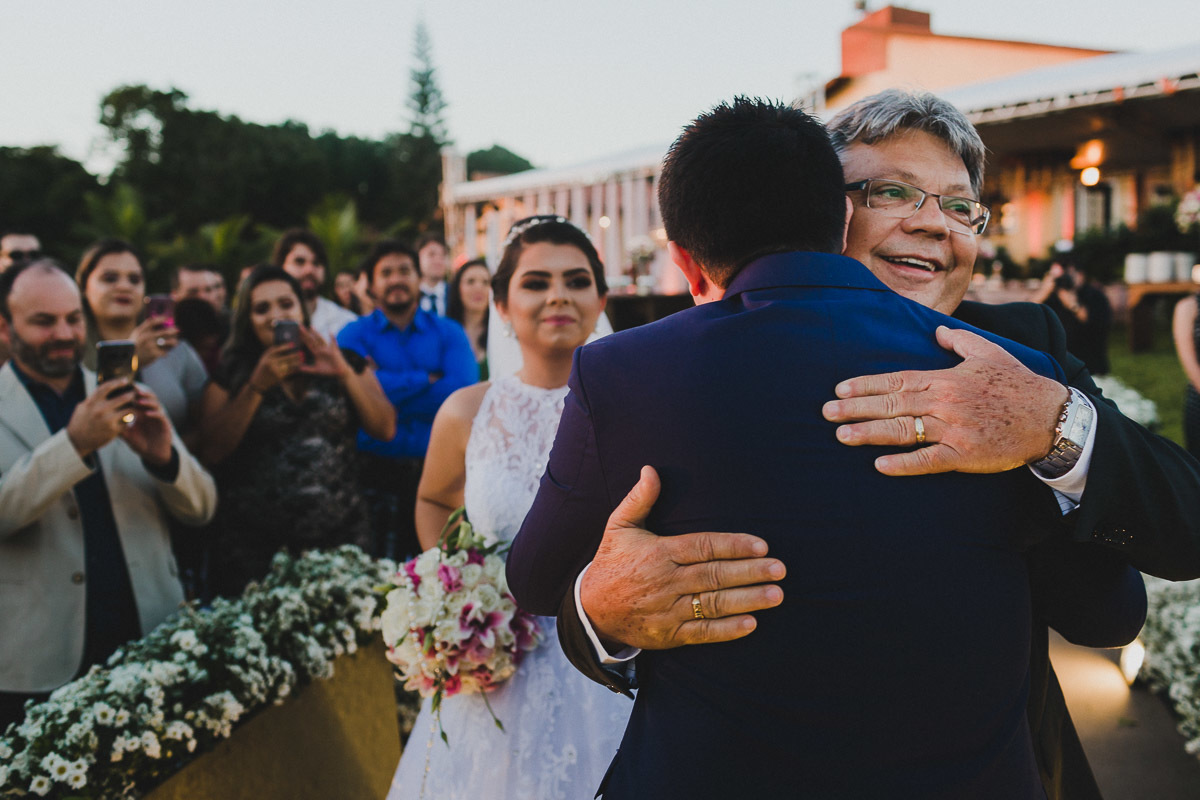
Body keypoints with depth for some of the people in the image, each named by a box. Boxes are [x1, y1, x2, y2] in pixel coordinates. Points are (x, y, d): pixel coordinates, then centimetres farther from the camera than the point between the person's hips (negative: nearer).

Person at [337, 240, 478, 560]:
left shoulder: (448, 333, 10)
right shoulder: (354, 335, 8)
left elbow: (463, 393, -9)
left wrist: (392, 389, -9)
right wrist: (428, 379, -7)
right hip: (378, 471, -1)